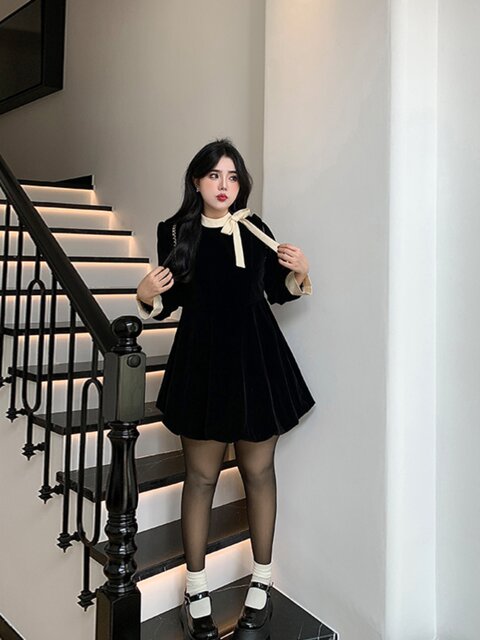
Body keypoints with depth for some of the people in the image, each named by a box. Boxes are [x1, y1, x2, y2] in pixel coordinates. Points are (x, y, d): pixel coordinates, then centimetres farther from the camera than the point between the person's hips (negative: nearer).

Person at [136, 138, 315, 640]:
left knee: (258, 470, 10)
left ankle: (262, 584, 29)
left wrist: (299, 273, -6)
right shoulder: (175, 232, 1)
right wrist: (148, 296, -13)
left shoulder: (255, 229, 4)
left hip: (256, 358, 1)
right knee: (201, 475, 6)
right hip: (201, 359, -1)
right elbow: (170, 301, 8)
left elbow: (278, 292, 13)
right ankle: (196, 589, 24)